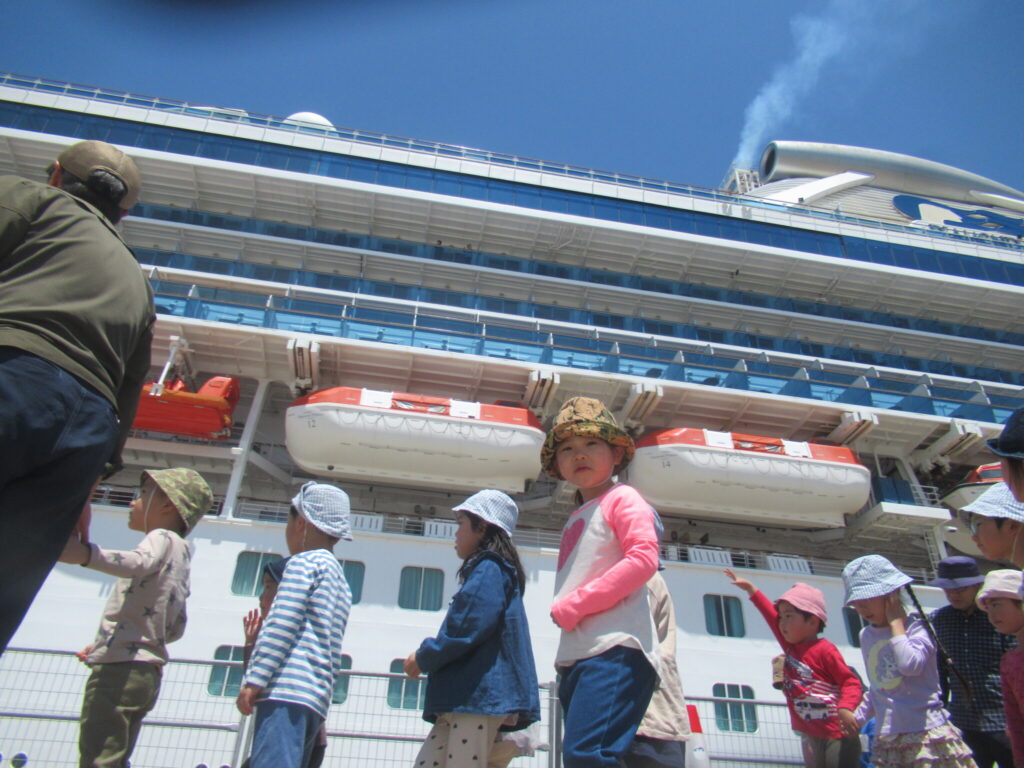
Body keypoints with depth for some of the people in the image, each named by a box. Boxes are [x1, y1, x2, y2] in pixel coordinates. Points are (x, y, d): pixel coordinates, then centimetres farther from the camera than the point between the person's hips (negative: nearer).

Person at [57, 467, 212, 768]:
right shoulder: (181, 555, 23)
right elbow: (175, 628, 25)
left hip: (119, 668, -10)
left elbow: (141, 563, -31)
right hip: (149, 674, 10)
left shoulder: (163, 537, -4)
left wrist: (86, 554, -46)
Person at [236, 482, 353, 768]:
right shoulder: (341, 580, 26)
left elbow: (282, 625, -11)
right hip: (317, 698, 9)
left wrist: (253, 680, -12)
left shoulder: (304, 562, 0)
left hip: (289, 690, -9)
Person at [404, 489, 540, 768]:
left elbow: (468, 628, -19)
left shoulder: (489, 569, -7)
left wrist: (424, 658, -6)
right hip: (465, 696, 10)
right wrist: (427, 656, 14)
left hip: (481, 695, -10)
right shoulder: (492, 569, 23)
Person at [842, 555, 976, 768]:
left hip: (926, 734, -6)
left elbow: (910, 665, -28)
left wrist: (896, 623, -17)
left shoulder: (916, 627, -7)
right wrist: (857, 717, 13)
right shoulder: (866, 636, 12)